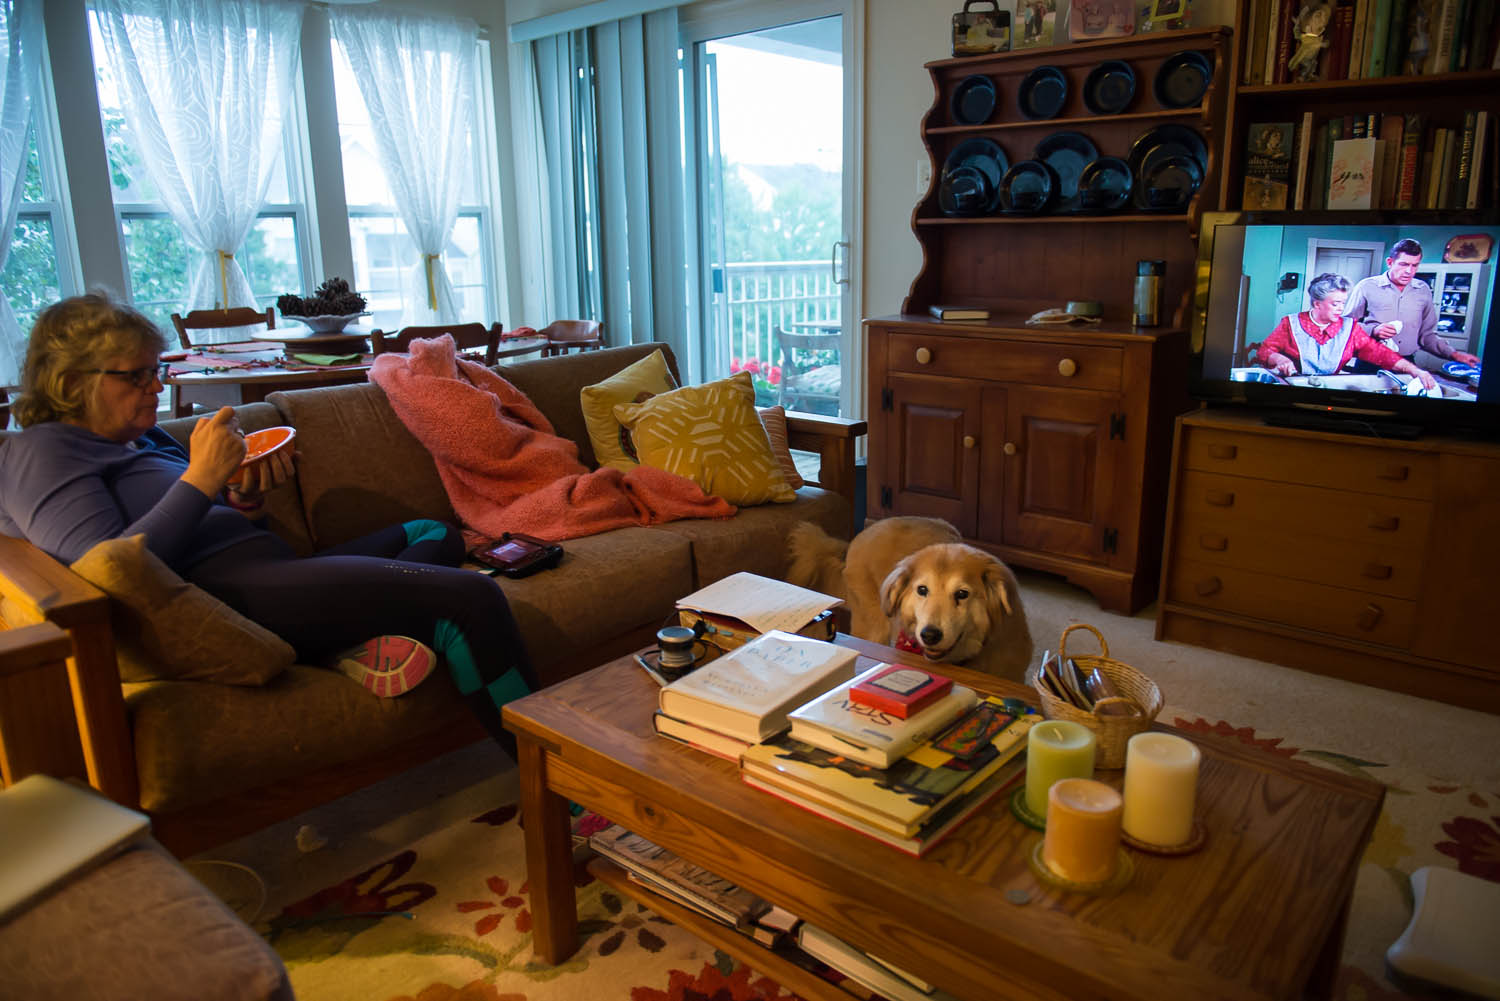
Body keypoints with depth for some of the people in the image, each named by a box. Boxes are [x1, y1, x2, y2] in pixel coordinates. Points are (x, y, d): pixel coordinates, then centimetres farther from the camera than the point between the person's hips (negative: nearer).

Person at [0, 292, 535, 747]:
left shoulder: (140, 437, 25)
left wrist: (245, 497, 4)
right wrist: (200, 479, -17)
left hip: (266, 575, 11)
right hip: (220, 596, -11)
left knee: (438, 536, 21)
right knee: (470, 598, -22)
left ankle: (362, 638, -12)